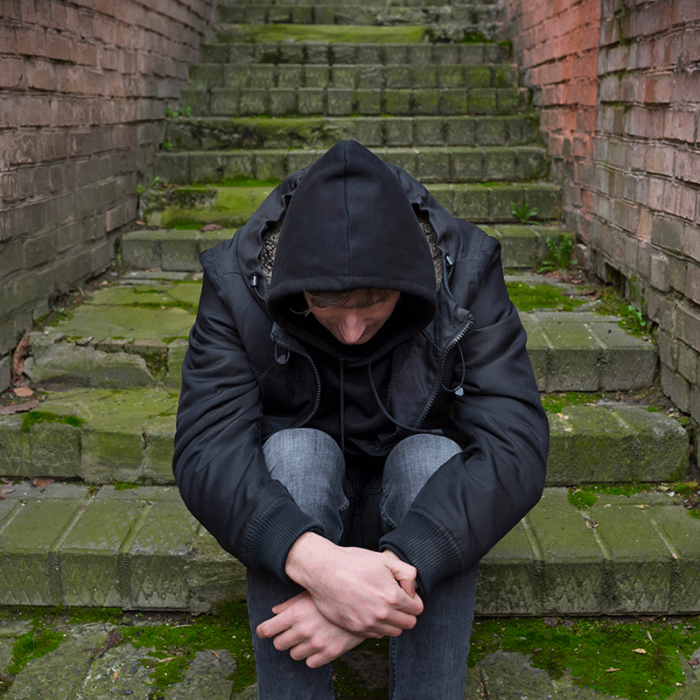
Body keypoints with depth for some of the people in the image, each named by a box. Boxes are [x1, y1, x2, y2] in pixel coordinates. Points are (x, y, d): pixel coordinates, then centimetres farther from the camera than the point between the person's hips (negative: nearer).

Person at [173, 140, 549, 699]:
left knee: (435, 458, -32)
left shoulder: (466, 272, -22)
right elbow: (206, 451, -30)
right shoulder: (238, 282, -21)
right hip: (295, 507, 0)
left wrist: (399, 567, -45)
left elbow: (516, 447, -31)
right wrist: (313, 559, -49)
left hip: (413, 507, 0)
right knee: (294, 452, -32)